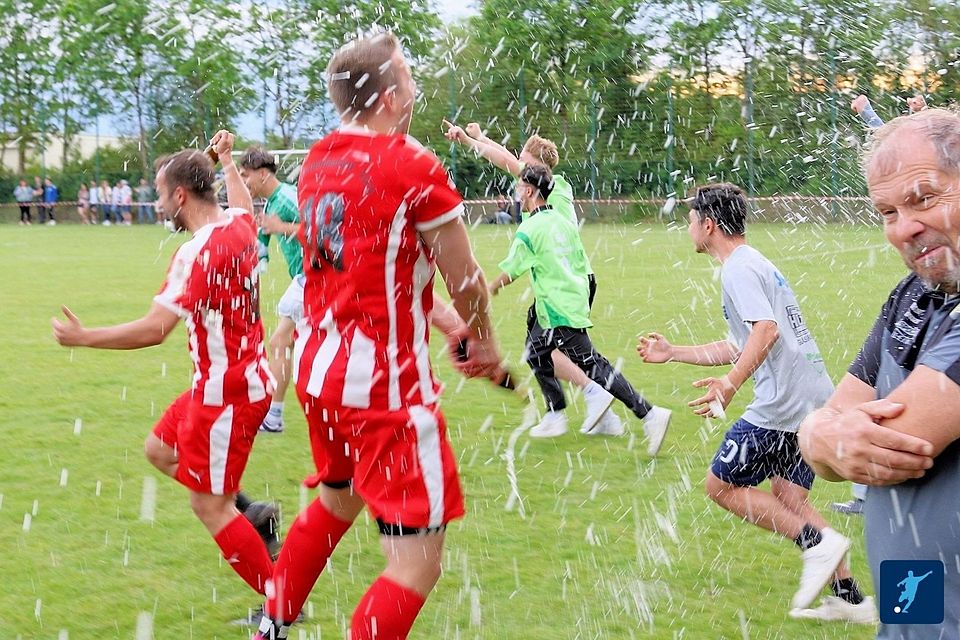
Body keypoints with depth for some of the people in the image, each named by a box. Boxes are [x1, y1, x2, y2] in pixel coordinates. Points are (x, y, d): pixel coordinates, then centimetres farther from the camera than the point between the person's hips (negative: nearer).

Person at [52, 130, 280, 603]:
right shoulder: (238, 225, 1)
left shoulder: (198, 252, -24)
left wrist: (83, 337, -18)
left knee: (209, 507, -1)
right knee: (160, 450, 22)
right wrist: (226, 159, 44)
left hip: (225, 393, -9)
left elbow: (154, 330, -28)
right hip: (247, 377, 10)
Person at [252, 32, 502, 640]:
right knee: (418, 562, -3)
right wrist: (484, 341, 13)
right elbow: (465, 281, -7)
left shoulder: (316, 162, 7)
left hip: (318, 367, 9)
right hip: (386, 385, -8)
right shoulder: (415, 167, -15)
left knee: (336, 502, 33)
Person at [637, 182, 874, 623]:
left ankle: (817, 541, -10)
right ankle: (849, 598, 10)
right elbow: (741, 346, 32)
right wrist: (672, 353, 35)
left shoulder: (738, 269, -7)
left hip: (781, 404, -10)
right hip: (816, 400, 10)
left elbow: (766, 330, -23)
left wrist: (730, 384, -30)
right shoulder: (756, 264, 24)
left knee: (721, 486, 0)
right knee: (786, 496, 15)